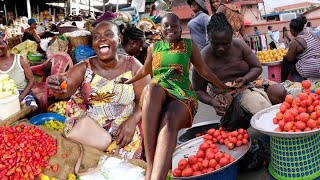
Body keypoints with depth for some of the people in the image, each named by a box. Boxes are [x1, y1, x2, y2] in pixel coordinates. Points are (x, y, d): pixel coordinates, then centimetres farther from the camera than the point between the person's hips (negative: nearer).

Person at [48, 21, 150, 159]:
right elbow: (67, 89, -16)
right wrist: (59, 87, -40)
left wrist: (132, 120, -19)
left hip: (122, 133, 0)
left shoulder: (132, 65, 0)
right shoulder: (83, 68, 1)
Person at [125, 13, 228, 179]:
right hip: (156, 94, 1)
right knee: (152, 88, -39)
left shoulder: (189, 45, 18)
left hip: (182, 94, -1)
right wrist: (127, 81, 47)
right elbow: (145, 70, 36)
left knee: (169, 122, -38)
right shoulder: (154, 47, 22)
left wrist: (224, 87, 22)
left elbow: (203, 70, 23)